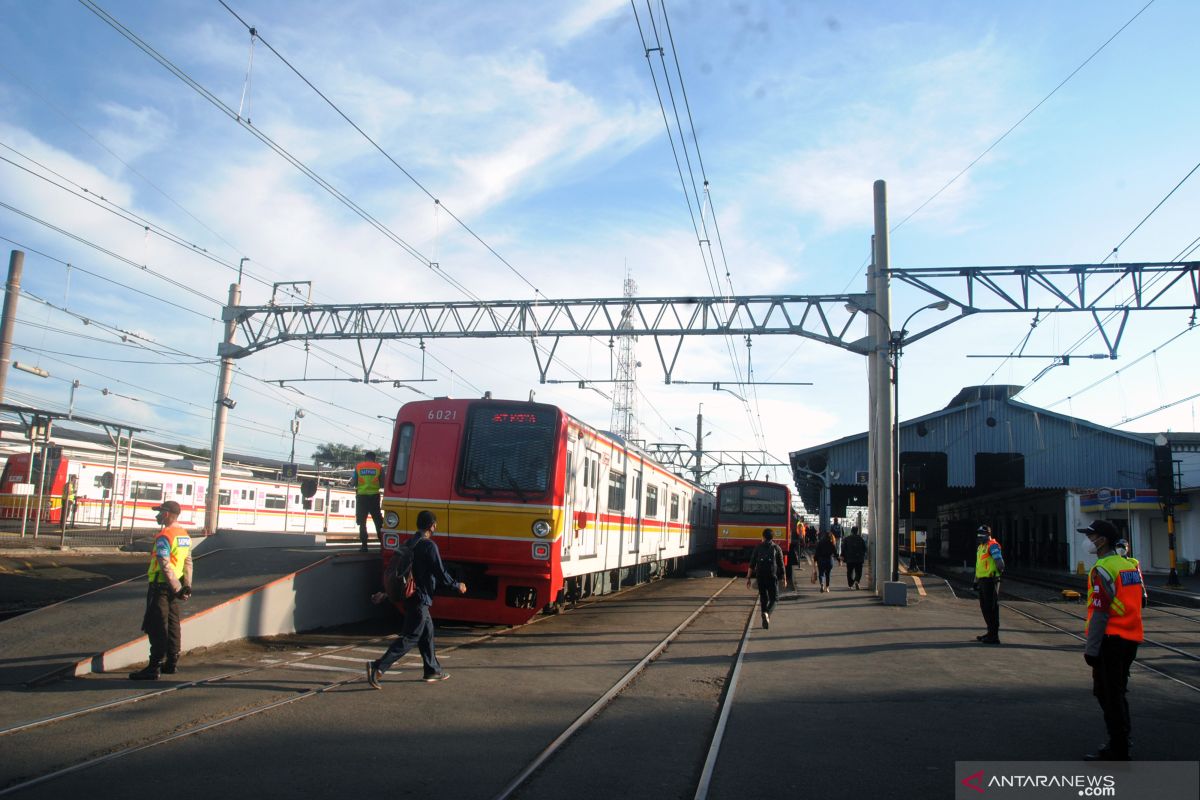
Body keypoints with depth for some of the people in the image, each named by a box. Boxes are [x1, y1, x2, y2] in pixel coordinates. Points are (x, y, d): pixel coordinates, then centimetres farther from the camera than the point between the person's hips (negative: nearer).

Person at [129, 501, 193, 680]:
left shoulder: (164, 536, -16)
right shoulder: (185, 535, 11)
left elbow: (165, 566, -22)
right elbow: (188, 562, 12)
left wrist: (177, 588, -19)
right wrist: (187, 585, 11)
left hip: (161, 585, -9)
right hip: (174, 586, 9)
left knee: (156, 627, -5)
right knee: (172, 625, 14)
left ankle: (154, 668, -5)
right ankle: (171, 663, 20)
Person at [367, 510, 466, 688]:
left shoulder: (408, 543, 10)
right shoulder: (429, 546, -15)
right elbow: (440, 573, -14)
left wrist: (386, 593, 24)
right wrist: (458, 586, 0)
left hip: (409, 595, 9)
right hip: (420, 597, -9)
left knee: (427, 632, 18)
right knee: (410, 637, -5)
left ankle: (432, 670, 25)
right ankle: (379, 667, -12)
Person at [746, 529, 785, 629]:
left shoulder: (758, 548, 4)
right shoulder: (776, 548, 2)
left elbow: (751, 565, 0)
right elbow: (781, 565, 2)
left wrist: (748, 578, 2)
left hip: (760, 577, 2)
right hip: (773, 577, -2)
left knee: (763, 599, 16)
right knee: (773, 599, 5)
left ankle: (765, 620, 18)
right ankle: (767, 613, -23)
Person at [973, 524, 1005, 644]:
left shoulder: (992, 545, -10)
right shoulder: (980, 547, 19)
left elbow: (999, 560, -22)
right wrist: (976, 581, 24)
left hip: (990, 580, -10)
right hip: (983, 580, 10)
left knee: (991, 608, -6)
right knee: (984, 607, 15)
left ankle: (994, 636, -2)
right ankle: (991, 632, 26)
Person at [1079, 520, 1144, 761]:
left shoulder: (1103, 570, -18)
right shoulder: (1131, 564, 9)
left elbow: (1100, 613, -20)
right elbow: (1139, 600, 17)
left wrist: (1091, 649, -16)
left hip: (1111, 640, -9)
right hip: (1131, 639, 9)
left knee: (1108, 695, 0)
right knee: (1118, 692, 20)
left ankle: (1117, 752, 5)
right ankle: (1121, 742, 31)